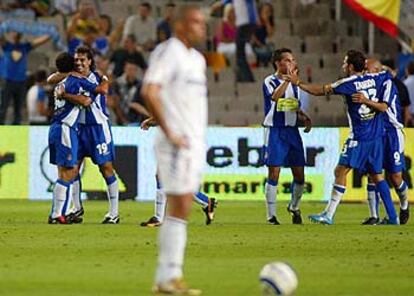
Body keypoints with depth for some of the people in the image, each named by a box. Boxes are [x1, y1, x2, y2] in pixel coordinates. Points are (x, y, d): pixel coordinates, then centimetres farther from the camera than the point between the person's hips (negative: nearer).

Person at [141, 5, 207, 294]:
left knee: (182, 210, 7)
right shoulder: (168, 51, -10)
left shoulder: (197, 59, 18)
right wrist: (169, 132, -20)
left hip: (196, 142, 9)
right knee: (179, 208, -10)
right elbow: (150, 92, -21)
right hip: (178, 143, -9)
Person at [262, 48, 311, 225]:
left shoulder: (294, 83, 15)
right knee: (274, 173, -6)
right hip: (275, 132, -6)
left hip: (292, 131, 6)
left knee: (299, 174, 3)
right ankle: (271, 215, 0)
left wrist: (305, 118, 5)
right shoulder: (270, 81, -6)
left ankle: (294, 207, 26)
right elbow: (275, 97, -29)